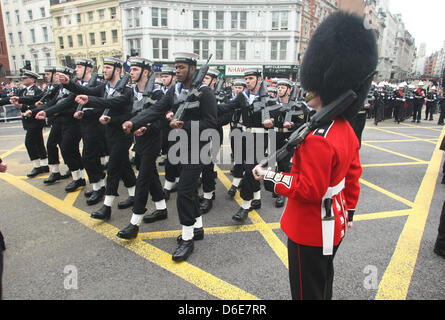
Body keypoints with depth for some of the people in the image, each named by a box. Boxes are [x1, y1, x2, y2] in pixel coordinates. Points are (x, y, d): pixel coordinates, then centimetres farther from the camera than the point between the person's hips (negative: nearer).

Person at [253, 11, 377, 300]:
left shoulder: (317, 139, -31)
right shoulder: (347, 129, 1)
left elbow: (309, 190, -27)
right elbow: (353, 177, 9)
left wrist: (269, 176, -18)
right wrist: (349, 211, 20)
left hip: (311, 231, -9)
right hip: (334, 225, 9)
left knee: (308, 290, 13)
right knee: (324, 283, 29)